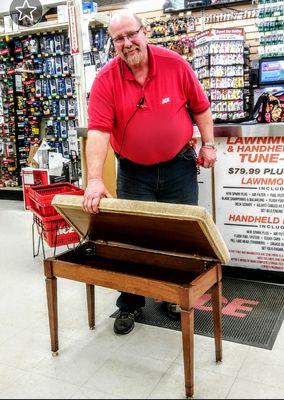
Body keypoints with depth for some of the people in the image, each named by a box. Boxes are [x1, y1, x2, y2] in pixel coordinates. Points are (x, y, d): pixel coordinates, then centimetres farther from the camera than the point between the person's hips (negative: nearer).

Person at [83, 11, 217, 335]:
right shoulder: (106, 79, -12)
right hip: (133, 171, -1)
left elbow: (200, 106, 4)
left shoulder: (175, 64, -8)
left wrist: (208, 143, 0)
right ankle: (130, 305, 24)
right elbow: (98, 131, -21)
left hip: (179, 165, 1)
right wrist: (95, 180, -30)